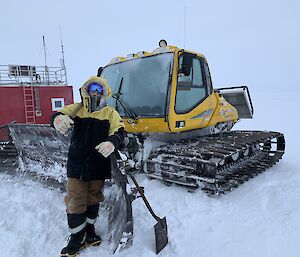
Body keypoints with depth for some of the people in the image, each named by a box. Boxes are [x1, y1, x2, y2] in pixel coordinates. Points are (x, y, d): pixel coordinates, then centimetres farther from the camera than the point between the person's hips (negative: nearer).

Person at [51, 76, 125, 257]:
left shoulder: (111, 113, 0)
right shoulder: (76, 109, 2)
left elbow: (119, 132, -13)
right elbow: (60, 115, -14)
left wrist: (111, 142, -37)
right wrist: (59, 119, -40)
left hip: (98, 166, 0)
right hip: (77, 165, 0)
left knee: (93, 200, 17)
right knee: (75, 202, 5)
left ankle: (89, 231, 39)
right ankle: (77, 238, 25)